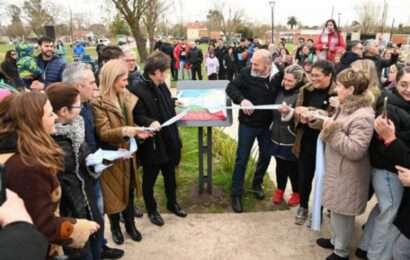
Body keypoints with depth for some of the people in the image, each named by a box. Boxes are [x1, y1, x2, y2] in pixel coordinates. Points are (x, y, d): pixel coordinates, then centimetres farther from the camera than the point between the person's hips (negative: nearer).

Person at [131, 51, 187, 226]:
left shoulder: (163, 86, 7)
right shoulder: (139, 91, -18)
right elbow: (138, 116, -23)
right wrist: (150, 122, -37)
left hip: (168, 139, 7)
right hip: (152, 143, -7)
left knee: (170, 174, 22)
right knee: (149, 179, 12)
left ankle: (172, 203, 43)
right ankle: (151, 210, 32)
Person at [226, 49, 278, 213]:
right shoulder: (247, 73, -15)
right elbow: (230, 87, -13)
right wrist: (242, 99, -32)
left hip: (267, 124, 3)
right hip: (248, 124, -3)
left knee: (265, 156, 17)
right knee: (242, 159, 2)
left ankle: (257, 184, 43)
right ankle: (236, 195, 15)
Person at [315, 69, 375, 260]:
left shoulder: (363, 116, -24)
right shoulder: (344, 107, 6)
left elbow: (355, 150, -29)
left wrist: (333, 131, -28)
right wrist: (327, 126, 1)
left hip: (347, 175, -9)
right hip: (336, 169, 9)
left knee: (343, 213, 6)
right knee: (335, 209, 23)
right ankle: (336, 240, 43)